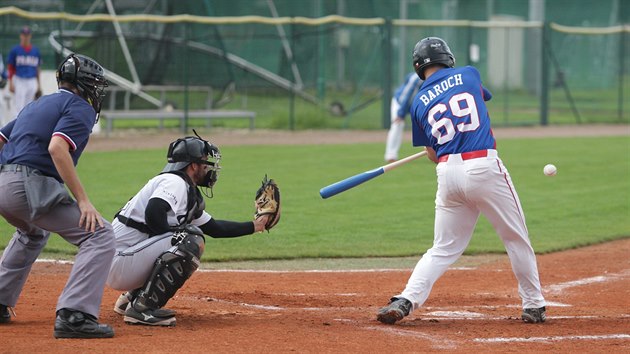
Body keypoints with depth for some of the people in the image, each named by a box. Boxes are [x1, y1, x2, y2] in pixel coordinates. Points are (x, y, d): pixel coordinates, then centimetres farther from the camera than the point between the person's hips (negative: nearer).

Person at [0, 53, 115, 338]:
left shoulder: (36, 106, 27)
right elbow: (57, 148, -18)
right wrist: (83, 201, -20)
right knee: (100, 235, -9)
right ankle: (73, 315, -24)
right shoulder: (79, 107, 0)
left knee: (32, 233, 39)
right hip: (31, 187, -9)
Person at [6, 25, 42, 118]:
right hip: (19, 81, -4)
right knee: (19, 107, -10)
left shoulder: (36, 51, 11)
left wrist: (39, 84, 15)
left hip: (32, 82, 4)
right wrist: (11, 83, -7)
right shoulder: (15, 50, 0)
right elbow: (10, 68, 0)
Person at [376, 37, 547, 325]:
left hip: (447, 173, 2)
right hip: (484, 167, -2)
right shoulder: (469, 74, 10)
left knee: (443, 250, 10)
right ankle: (533, 306, 17)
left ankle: (406, 300, -7)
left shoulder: (419, 103, 12)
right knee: (517, 240, 12)